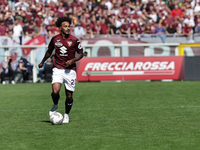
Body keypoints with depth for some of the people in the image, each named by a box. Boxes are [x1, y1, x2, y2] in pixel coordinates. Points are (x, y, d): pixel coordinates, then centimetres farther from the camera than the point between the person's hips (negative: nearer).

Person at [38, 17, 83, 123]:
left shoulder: (74, 40, -4)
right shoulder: (55, 39, 1)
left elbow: (81, 54, 5)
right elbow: (49, 51, 19)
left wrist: (72, 60, -13)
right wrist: (42, 62, 29)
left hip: (70, 70, 0)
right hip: (57, 69, 0)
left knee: (69, 96, 4)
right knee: (55, 92, -20)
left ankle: (66, 115, 28)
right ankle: (55, 105, 13)